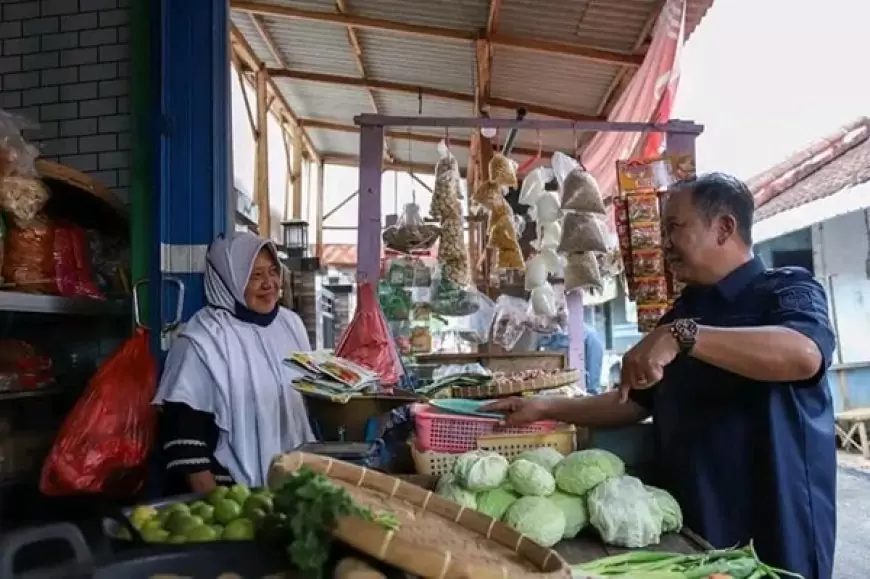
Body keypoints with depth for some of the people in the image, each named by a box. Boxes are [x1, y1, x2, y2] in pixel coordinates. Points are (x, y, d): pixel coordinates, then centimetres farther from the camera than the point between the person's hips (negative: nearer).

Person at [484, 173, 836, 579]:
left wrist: (683, 335, -39)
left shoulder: (785, 289, -9)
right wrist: (546, 409, 6)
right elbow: (634, 403, 13)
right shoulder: (681, 312, 11)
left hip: (775, 530, -6)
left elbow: (806, 354, -32)